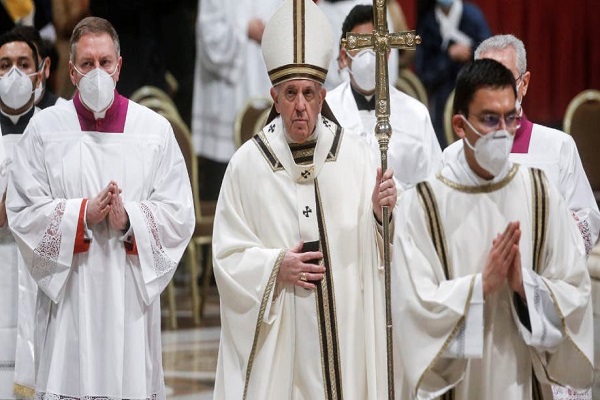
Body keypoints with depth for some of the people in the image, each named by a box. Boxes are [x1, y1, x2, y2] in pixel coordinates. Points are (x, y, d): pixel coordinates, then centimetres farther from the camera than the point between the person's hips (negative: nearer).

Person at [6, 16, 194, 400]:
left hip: (132, 294, 0)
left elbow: (180, 215, 3)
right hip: (68, 295, 0)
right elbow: (22, 213, 0)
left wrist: (129, 218, -14)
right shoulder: (44, 128, 5)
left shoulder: (155, 129, 6)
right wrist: (84, 213, -12)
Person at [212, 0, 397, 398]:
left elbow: (375, 247, -1)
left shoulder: (354, 153, 0)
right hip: (279, 334, -1)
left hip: (347, 327, 1)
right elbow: (228, 256, 1)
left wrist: (380, 212, -20)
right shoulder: (248, 163, -2)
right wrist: (275, 267, -14)